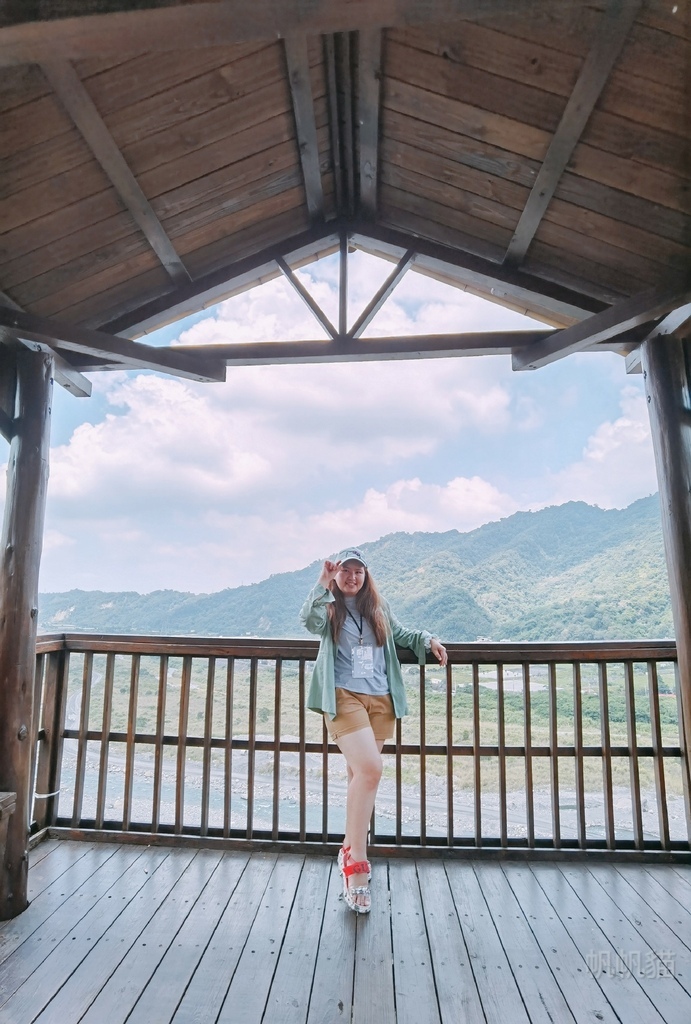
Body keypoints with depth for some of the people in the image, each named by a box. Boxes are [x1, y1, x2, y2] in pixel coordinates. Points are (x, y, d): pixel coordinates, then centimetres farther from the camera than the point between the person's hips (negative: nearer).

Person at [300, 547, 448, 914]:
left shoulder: (378, 608, 13)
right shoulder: (328, 608, 2)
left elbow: (400, 634, 27)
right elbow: (309, 621, -20)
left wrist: (427, 639, 13)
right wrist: (323, 585, -30)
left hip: (380, 698, 5)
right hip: (344, 696, -4)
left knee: (361, 775, 13)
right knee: (369, 770, -20)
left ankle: (349, 850, 31)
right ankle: (356, 864, -8)